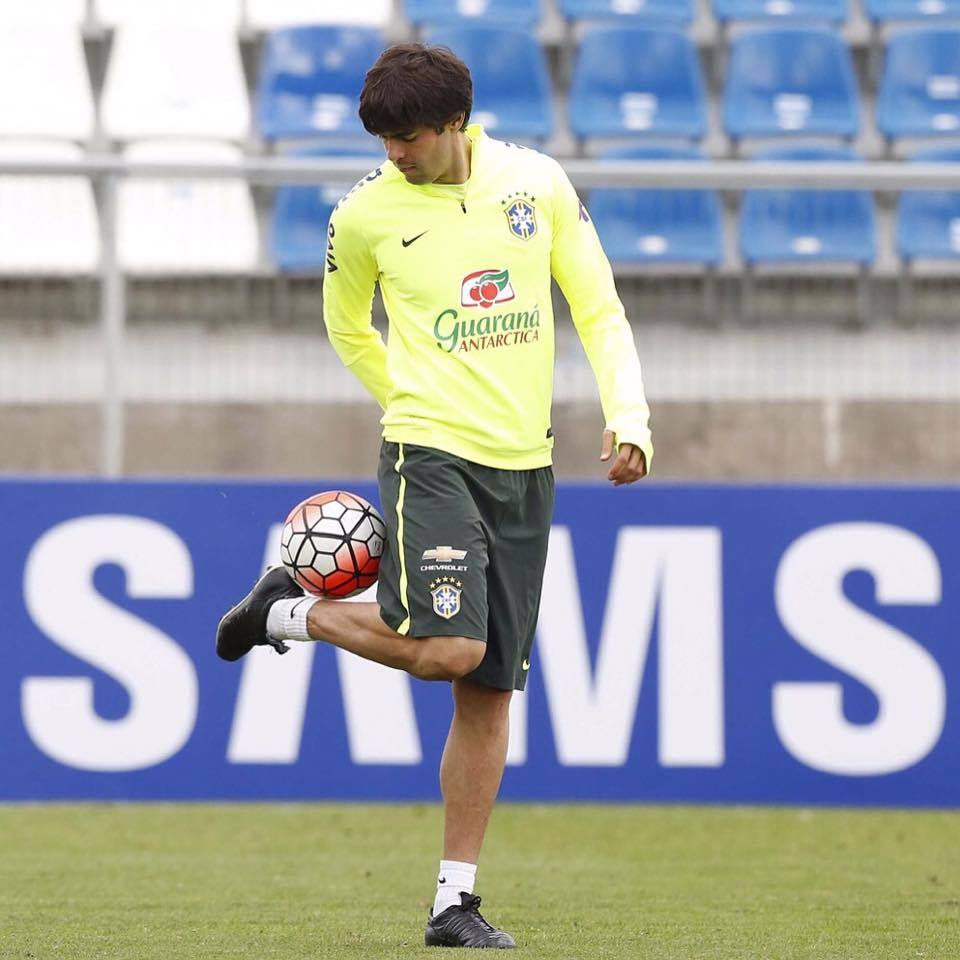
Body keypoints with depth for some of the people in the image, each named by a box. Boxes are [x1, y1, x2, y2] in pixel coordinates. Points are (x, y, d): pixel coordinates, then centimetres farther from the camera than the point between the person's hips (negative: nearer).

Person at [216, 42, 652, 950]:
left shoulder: (537, 182, 3)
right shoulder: (364, 215, -3)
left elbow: (599, 308, 10)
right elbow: (347, 329, 15)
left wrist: (627, 417, -1)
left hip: (523, 465, 3)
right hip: (430, 455, -3)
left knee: (490, 688, 2)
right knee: (447, 648, -23)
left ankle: (455, 900, 8)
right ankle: (292, 612, 4)